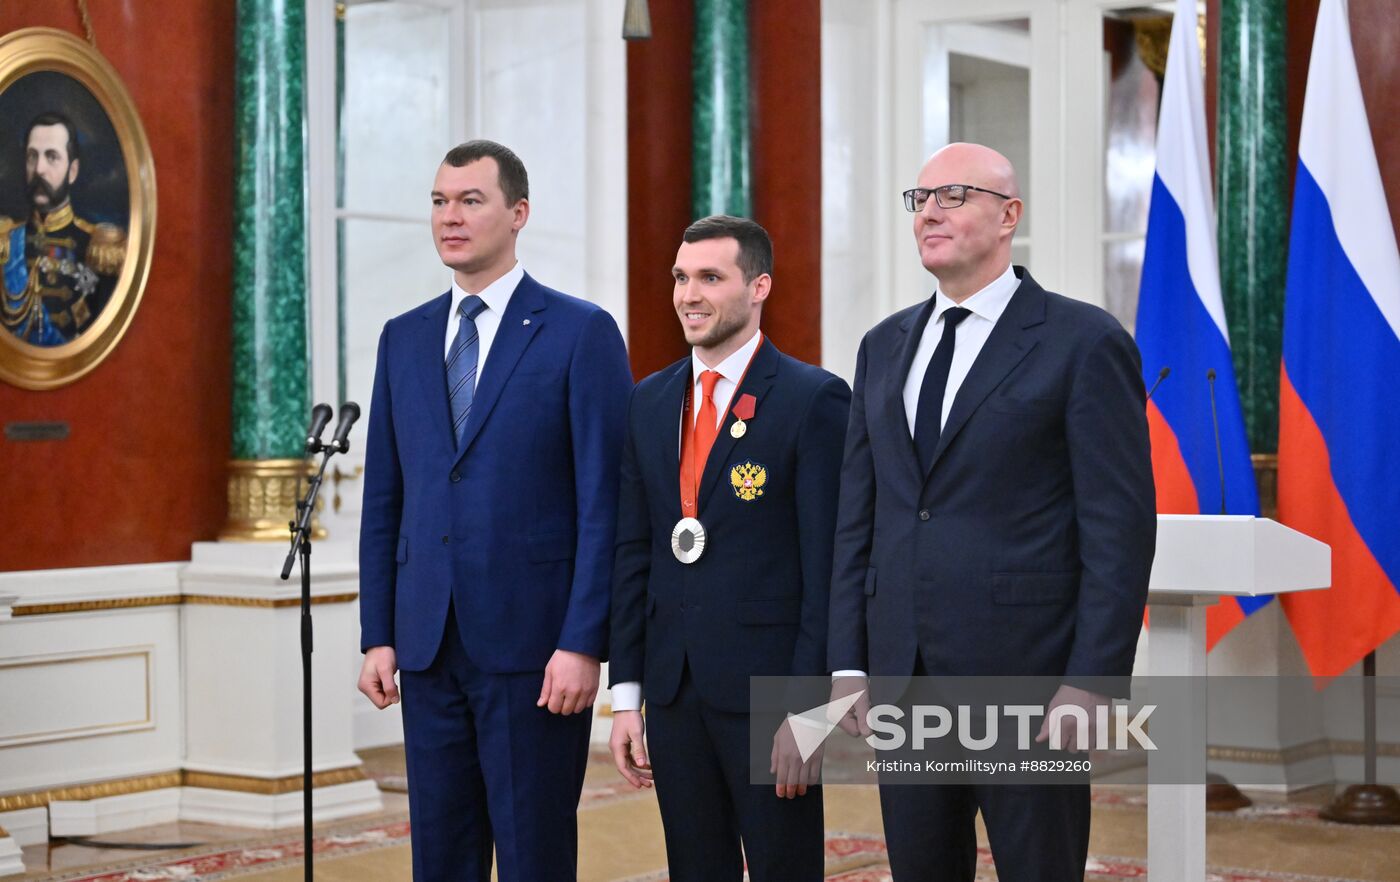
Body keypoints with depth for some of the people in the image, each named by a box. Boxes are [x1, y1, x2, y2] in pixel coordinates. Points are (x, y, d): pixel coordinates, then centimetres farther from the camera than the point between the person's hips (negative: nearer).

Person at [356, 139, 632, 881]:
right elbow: (384, 499, 13)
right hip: (430, 645, 5)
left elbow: (604, 503, -8)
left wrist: (583, 644, -14)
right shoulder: (403, 339, 12)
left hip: (533, 644, -5)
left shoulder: (581, 333, -4)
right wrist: (377, 635, 7)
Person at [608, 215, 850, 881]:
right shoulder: (648, 403, 11)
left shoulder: (815, 400, -7)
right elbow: (633, 553, 12)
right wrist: (626, 695, 7)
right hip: (672, 692, 5)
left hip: (769, 688, -5)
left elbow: (828, 564, -10)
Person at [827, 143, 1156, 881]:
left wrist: (1091, 682, -14)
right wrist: (848, 663, 6)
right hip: (901, 675, 6)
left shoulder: (1084, 342, -4)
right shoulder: (885, 347, 14)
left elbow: (1120, 528, -8)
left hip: (1027, 674, -5)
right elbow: (858, 517, 14)